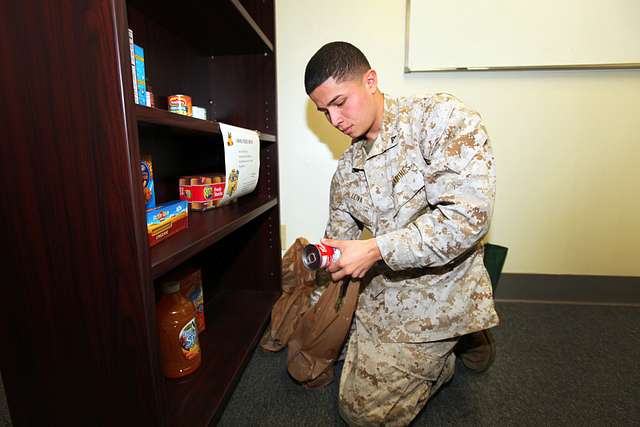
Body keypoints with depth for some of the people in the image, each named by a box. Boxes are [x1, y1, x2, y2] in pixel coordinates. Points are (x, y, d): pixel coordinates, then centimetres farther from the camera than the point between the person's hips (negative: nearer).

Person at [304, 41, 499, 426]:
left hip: (442, 287, -6)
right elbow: (341, 235, 11)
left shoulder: (442, 117, -16)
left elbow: (468, 214, -27)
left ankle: (450, 351, 20)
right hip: (382, 291, 7)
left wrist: (375, 250, -27)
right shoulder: (346, 167, 3)